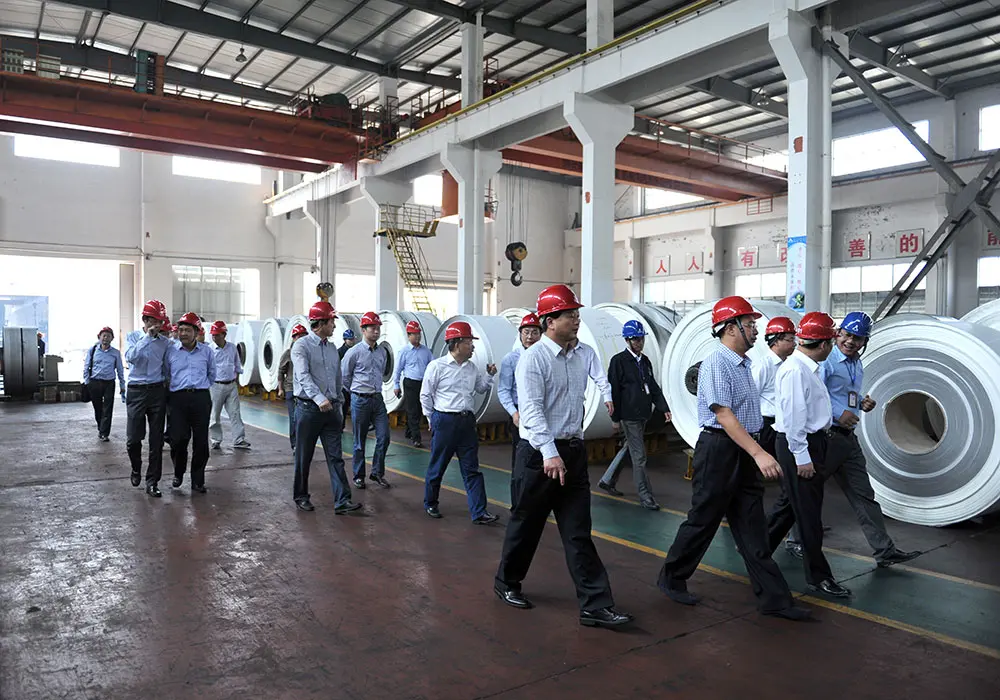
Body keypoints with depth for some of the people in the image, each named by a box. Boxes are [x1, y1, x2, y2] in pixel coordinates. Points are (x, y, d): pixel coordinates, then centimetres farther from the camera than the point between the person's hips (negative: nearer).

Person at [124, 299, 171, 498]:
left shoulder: (165, 342, 7)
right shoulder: (134, 337, 2)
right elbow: (130, 357, -18)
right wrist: (148, 336, -20)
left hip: (157, 392, 1)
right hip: (136, 392, -1)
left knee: (156, 440, 1)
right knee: (133, 438, 1)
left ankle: (152, 482, 9)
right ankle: (136, 469, 32)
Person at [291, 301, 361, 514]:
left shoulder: (332, 348, 13)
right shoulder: (301, 345, -8)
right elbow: (303, 376, -22)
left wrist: (338, 405, 16)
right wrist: (319, 398, -35)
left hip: (331, 408, 5)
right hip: (308, 407, -5)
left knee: (335, 457, 1)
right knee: (304, 456, 8)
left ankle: (342, 501, 0)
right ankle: (301, 496, 24)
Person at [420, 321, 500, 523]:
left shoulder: (472, 368, 9)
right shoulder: (437, 366, -8)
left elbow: (481, 388, 22)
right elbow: (425, 395, -2)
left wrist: (490, 375, 5)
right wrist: (433, 420, 1)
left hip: (466, 421, 5)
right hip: (444, 421, -5)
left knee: (472, 469, 3)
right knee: (437, 466, 9)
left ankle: (479, 512, 4)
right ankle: (430, 504, 29)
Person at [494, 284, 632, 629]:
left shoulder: (585, 353, 7)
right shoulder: (533, 358, -13)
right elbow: (531, 409, -19)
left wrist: (607, 397, -17)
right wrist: (550, 453, -26)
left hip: (573, 451, 6)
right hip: (539, 453, -5)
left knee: (578, 531, 7)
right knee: (526, 523, 11)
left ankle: (596, 605, 10)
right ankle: (507, 583, 33)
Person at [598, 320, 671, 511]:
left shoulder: (645, 361, 13)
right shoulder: (619, 361, -10)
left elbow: (653, 387, 16)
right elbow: (613, 391, -11)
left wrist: (664, 408, 5)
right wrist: (616, 418, -11)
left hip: (642, 414, 8)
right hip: (629, 416, -8)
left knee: (629, 450, 17)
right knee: (639, 456, -4)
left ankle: (607, 481, 32)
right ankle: (645, 496, 4)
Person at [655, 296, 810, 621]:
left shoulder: (744, 364, 14)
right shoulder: (716, 365, -16)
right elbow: (724, 415, -24)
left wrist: (756, 454, 19)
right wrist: (759, 453, -30)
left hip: (745, 453, 9)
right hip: (720, 450, -9)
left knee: (752, 528, 10)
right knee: (703, 521, 3)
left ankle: (773, 598, 16)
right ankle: (672, 579, 22)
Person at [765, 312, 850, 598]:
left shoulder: (809, 369, 12)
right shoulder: (795, 371, -20)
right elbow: (793, 417, -22)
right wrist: (801, 457, -21)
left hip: (812, 442, 11)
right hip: (798, 445, -11)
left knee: (790, 503, 18)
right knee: (808, 510, -1)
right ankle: (818, 576, 10)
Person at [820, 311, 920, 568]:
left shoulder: (857, 365, 15)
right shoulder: (826, 360, -13)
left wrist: (862, 403, 7)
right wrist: (839, 413, -25)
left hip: (847, 437, 9)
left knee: (863, 495, 10)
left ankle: (885, 551, 15)